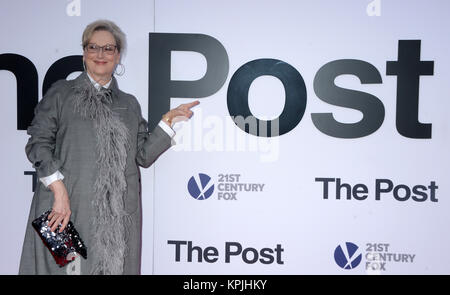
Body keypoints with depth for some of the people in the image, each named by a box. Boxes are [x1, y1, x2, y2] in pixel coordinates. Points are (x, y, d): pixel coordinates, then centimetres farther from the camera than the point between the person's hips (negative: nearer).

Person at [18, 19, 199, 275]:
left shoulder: (129, 104, 17)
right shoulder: (62, 93, 9)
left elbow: (144, 156, 10)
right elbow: (38, 142, 0)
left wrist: (169, 121, 0)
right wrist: (58, 188, -12)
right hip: (67, 209, -2)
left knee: (112, 264, 1)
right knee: (65, 265, -2)